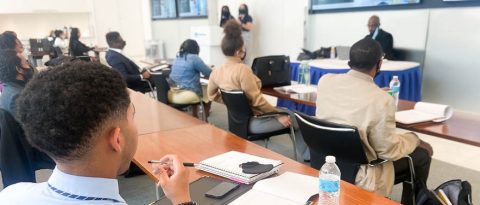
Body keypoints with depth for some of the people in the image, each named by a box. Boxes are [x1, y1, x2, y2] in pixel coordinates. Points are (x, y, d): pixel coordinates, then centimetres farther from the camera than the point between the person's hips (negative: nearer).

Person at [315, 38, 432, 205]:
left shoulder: (325, 81, -9)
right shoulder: (381, 100, -27)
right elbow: (389, 151, -16)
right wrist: (414, 139, 2)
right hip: (357, 176, -6)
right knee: (422, 153, 15)